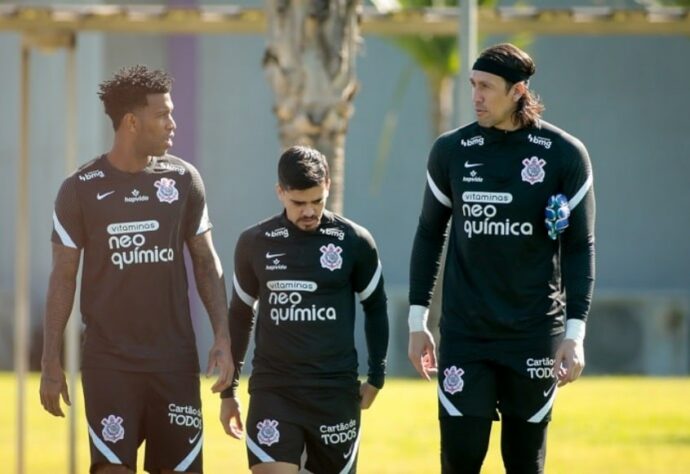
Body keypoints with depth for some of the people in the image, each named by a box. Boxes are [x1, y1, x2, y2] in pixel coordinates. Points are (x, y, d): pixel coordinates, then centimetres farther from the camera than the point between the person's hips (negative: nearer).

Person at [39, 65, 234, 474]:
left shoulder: (184, 180, 3)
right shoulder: (81, 190, -3)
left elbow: (206, 262, 9)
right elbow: (63, 278, 1)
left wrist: (223, 339, 0)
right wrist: (51, 363, -1)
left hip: (175, 361, 2)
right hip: (108, 362, -2)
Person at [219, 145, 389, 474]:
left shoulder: (355, 242, -2)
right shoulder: (255, 243, 2)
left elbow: (375, 308, 11)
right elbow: (240, 315, 13)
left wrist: (376, 376, 5)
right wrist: (228, 390, 13)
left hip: (337, 392, 0)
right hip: (272, 391, 0)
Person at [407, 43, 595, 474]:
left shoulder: (564, 154, -4)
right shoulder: (451, 151, 2)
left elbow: (581, 246, -2)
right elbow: (429, 235, 11)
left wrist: (575, 333, -9)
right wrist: (417, 321, 8)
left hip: (535, 336, -1)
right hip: (464, 336, 1)